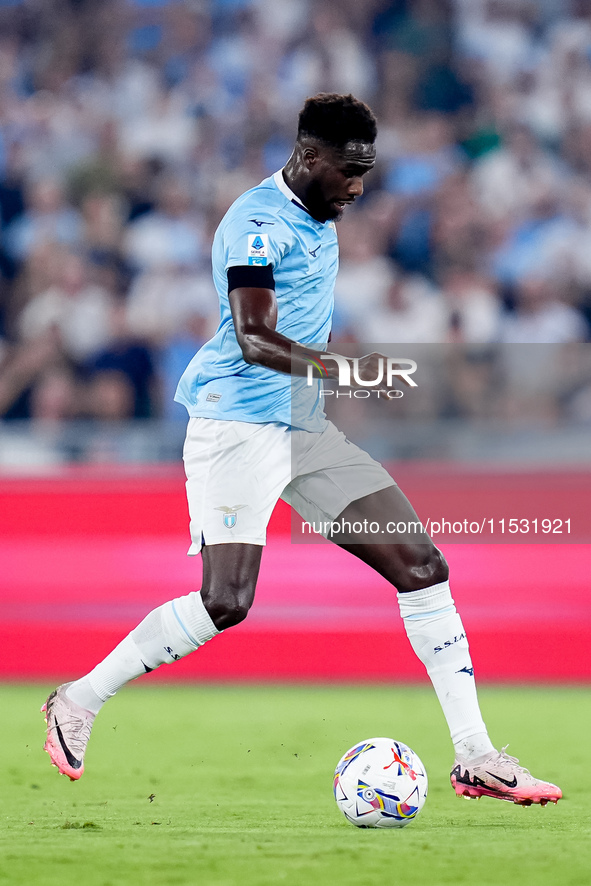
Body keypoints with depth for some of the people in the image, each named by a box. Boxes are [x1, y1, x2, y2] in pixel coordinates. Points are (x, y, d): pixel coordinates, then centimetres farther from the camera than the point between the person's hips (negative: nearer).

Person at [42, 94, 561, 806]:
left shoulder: (318, 219, 15)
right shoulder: (258, 221, -14)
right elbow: (254, 339, -25)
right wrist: (346, 369, -35)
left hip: (304, 427, 9)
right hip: (237, 424, -9)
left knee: (422, 568, -1)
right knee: (226, 601, -20)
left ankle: (475, 757, 1)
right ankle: (79, 700, 1)